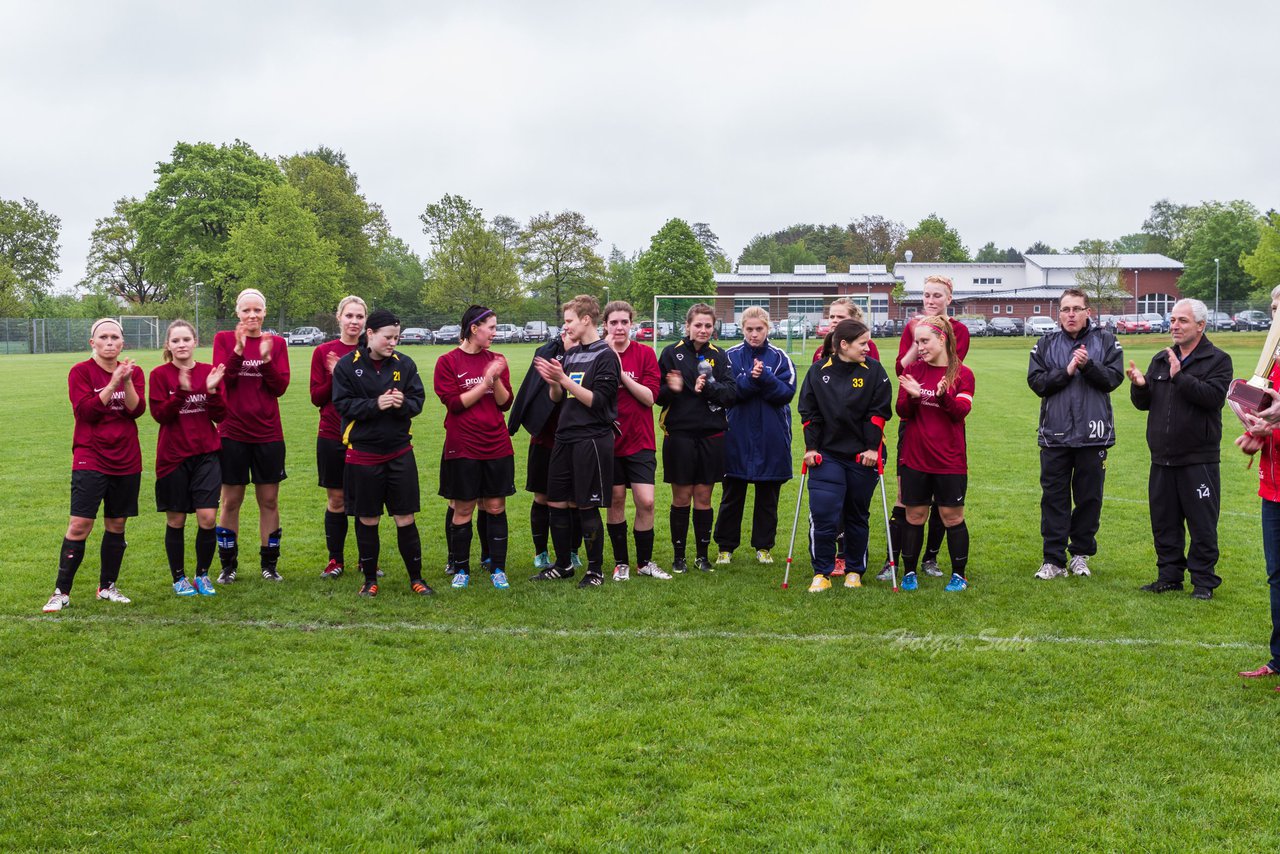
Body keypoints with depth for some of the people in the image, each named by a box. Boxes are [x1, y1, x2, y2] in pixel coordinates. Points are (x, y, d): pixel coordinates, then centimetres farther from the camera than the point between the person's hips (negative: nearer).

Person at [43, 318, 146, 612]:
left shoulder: (133, 372, 7)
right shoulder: (80, 371, -2)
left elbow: (137, 410, -5)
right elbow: (85, 410, -14)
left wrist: (127, 381, -20)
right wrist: (113, 382, -21)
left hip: (126, 461, 4)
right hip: (91, 458, -4)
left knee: (116, 525, 9)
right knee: (80, 525, -10)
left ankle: (107, 586, 22)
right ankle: (61, 592, -2)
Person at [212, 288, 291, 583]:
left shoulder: (277, 343, 5)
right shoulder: (224, 339, 2)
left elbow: (280, 387, -4)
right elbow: (222, 379, -12)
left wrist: (266, 358, -17)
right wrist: (238, 349, -23)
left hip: (268, 433, 1)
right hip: (232, 431, -1)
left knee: (269, 500, 5)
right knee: (231, 500, 4)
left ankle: (269, 564, 16)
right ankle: (228, 565, 15)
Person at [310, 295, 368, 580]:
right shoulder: (323, 352, 1)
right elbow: (316, 397, -1)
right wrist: (337, 377, -17)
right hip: (332, 436, 0)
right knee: (336, 500, 7)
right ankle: (335, 560, 19)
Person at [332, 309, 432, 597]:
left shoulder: (404, 364, 0)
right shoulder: (347, 365, -5)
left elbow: (418, 400, 1)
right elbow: (342, 404, -9)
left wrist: (403, 403, -21)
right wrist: (376, 404, -23)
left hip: (400, 452, 1)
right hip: (362, 453, -1)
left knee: (406, 519, 4)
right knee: (367, 520, 9)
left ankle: (416, 578, 16)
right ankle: (370, 580, 22)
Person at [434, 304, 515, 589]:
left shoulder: (496, 361, 7)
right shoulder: (447, 362, -3)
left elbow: (505, 403, 4)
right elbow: (454, 402, -11)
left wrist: (496, 379, -13)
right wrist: (485, 381, -15)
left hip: (497, 446, 3)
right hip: (462, 448, -3)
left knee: (496, 507, 5)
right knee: (463, 510, 3)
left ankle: (497, 569, 14)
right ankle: (461, 569, 17)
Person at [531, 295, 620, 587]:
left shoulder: (605, 356, -9)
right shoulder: (570, 353, 13)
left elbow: (598, 400, -16)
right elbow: (557, 397, 15)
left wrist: (564, 379, -20)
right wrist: (553, 382, -6)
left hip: (591, 439, -7)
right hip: (564, 439, 7)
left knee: (586, 507, -1)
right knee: (556, 504, 10)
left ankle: (596, 569, 13)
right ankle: (563, 565, 24)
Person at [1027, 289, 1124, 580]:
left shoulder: (1106, 342, 3)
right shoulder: (1045, 345, 6)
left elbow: (1113, 378, -7)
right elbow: (1036, 382, -5)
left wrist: (1088, 365, -20)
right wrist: (1067, 371, -15)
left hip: (1093, 434, 0)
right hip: (1054, 433, 1)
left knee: (1089, 497, 8)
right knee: (1054, 497, 2)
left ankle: (1080, 554, 22)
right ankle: (1053, 559, 8)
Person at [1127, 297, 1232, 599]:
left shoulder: (1218, 360, -2)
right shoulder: (1161, 359, 14)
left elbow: (1213, 396, -19)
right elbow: (1144, 403, 13)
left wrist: (1180, 377, -24)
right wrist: (1139, 386, -8)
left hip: (1198, 460, -5)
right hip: (1162, 459, 5)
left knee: (1202, 524, 0)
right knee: (1164, 523, 12)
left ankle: (1203, 581, 10)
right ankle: (1169, 576, 22)